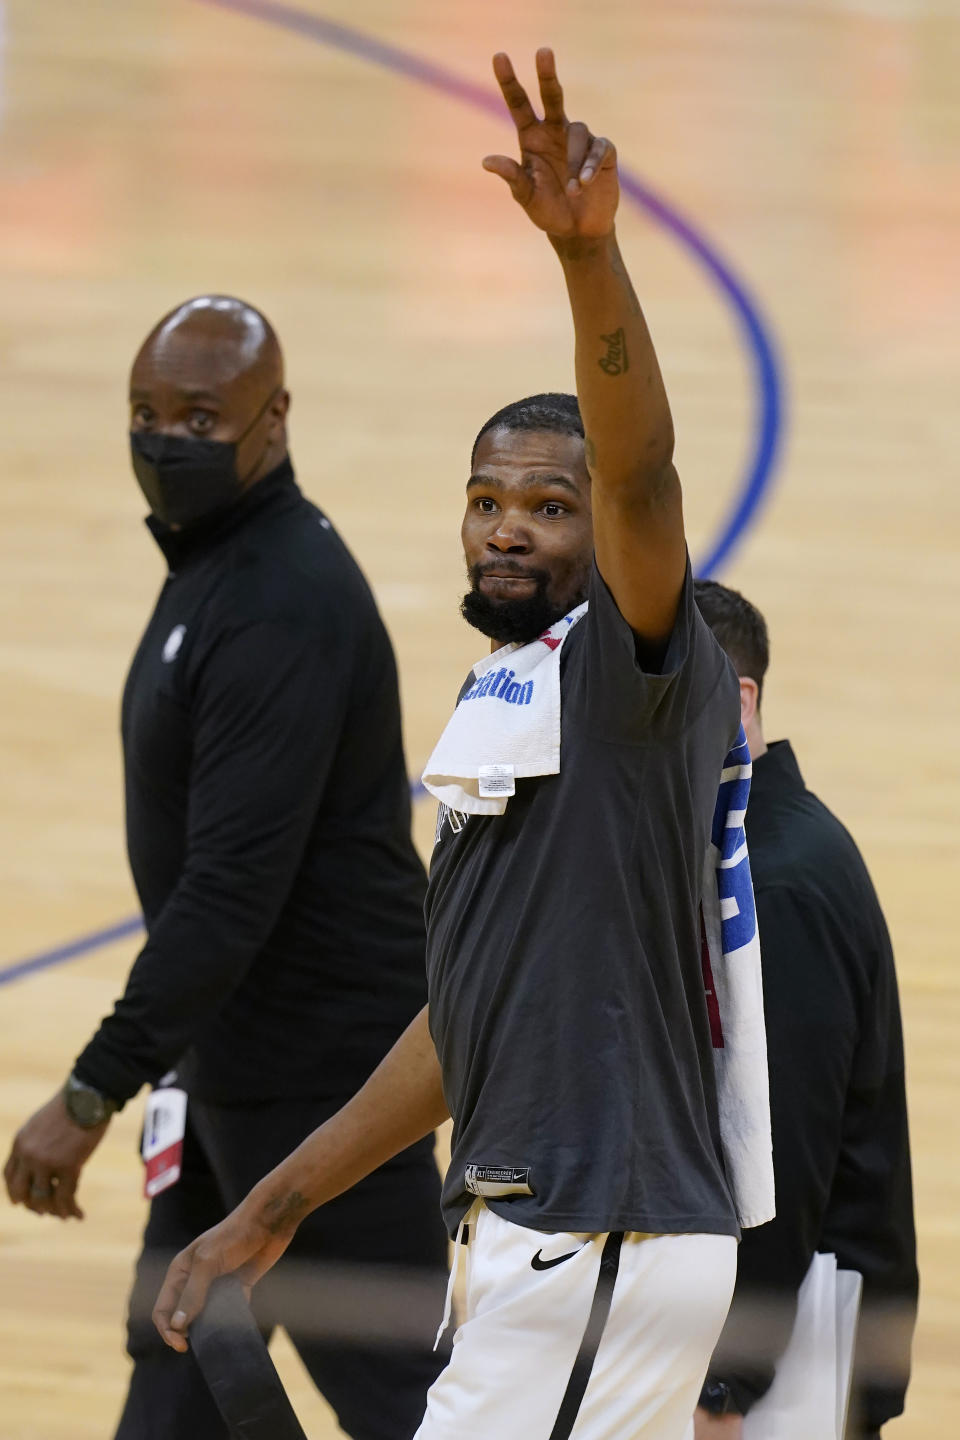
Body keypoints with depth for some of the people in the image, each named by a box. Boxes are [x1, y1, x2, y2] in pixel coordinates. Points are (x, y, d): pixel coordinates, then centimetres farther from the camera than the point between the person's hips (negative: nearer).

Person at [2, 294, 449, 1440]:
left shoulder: (279, 611, -24)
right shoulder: (214, 561, 9)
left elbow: (233, 889, -29)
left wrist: (94, 1094, -28)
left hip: (320, 1073, -10)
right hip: (239, 1058, 10)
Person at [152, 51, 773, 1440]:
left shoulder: (631, 672, -8)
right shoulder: (494, 708, 17)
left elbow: (639, 476, -29)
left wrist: (588, 252, -45)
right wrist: (274, 1209, 24)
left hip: (609, 1251, -9)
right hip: (525, 1232, 9)